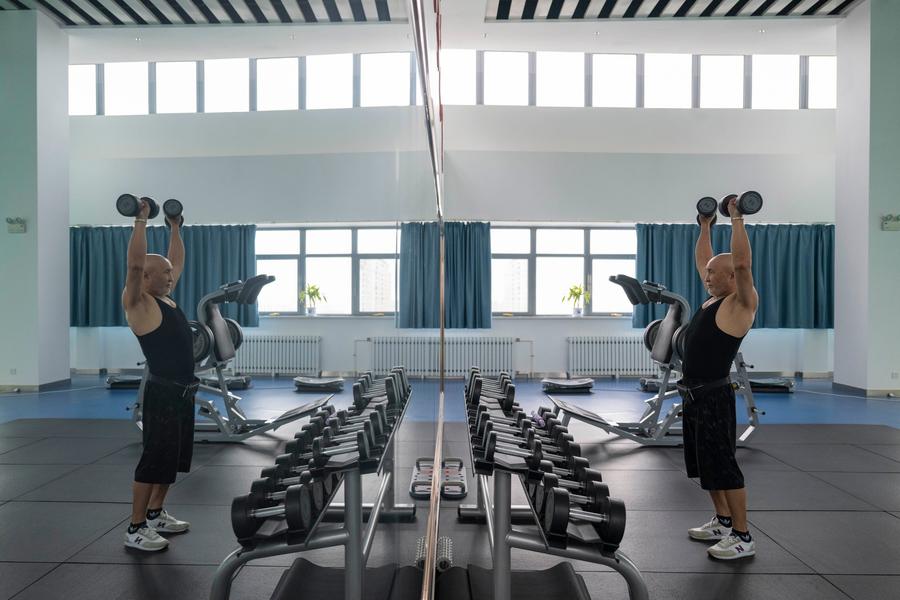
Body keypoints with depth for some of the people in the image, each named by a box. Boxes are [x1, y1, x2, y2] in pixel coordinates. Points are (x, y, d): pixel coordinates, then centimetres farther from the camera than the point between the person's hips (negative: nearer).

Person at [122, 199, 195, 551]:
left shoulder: (165, 298, 13)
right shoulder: (138, 303, -10)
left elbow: (177, 261, 24)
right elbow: (135, 264, -23)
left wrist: (175, 228, 24)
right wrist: (140, 221, -20)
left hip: (183, 391, 9)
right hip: (163, 392, -9)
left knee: (173, 457, 17)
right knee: (155, 458, -3)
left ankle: (155, 514, 30)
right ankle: (135, 529, 7)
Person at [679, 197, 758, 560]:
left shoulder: (741, 303, -10)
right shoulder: (714, 298, 13)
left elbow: (741, 263, -25)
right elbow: (702, 262, 25)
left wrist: (737, 219, -19)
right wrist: (705, 226, 24)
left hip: (714, 397, -9)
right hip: (693, 394, 9)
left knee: (723, 466, -3)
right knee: (704, 463, 17)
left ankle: (742, 538, 8)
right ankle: (723, 521, 31)